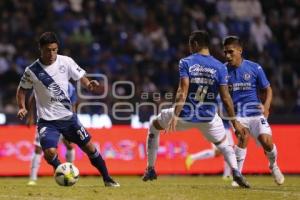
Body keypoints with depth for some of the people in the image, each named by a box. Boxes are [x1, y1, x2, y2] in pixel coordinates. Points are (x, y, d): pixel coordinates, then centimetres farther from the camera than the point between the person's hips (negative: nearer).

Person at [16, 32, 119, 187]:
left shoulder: (66, 62, -7)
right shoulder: (32, 71, -10)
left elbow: (81, 77, 1)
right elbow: (22, 89, 6)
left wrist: (89, 85, -21)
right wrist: (22, 107, -9)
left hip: (68, 116, 2)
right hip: (47, 120, -2)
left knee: (89, 147, 5)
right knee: (49, 152, -23)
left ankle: (107, 179, 21)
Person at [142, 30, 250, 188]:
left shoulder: (186, 62, -7)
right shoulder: (219, 67, -2)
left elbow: (183, 91, -18)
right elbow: (225, 98, -5)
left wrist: (175, 115, -23)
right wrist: (235, 122, 1)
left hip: (185, 115, -1)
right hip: (208, 117, 1)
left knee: (153, 126, 25)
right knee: (224, 144, 22)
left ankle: (150, 169, 25)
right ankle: (235, 170, -11)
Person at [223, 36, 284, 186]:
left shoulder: (254, 68, -2)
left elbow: (267, 90, 7)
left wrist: (266, 107, -9)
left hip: (256, 112, 0)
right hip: (236, 113, 0)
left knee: (266, 141, -15)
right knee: (243, 137, -26)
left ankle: (273, 166, 19)